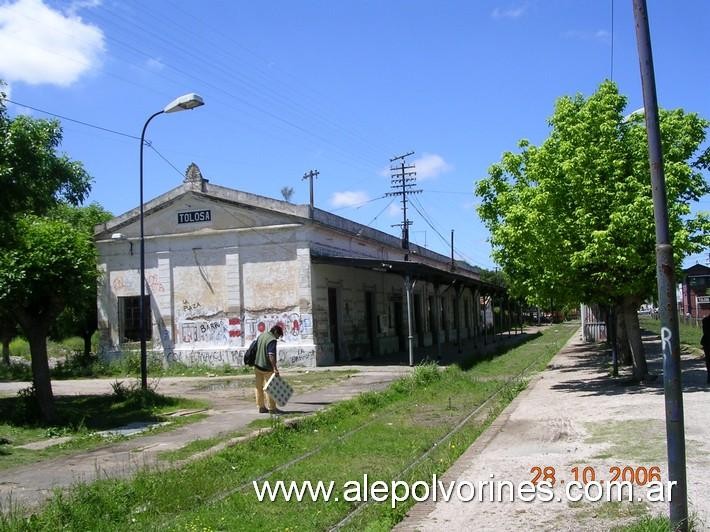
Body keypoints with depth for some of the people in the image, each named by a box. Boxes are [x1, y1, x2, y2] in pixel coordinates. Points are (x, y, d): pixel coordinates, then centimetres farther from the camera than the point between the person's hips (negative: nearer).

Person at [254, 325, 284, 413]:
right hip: (266, 367, -8)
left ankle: (261, 407, 19)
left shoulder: (261, 335, 9)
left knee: (259, 387, 13)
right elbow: (271, 355, -28)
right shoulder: (272, 340, -18)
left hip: (257, 366, 8)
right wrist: (275, 368, -31)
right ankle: (272, 408, 6)